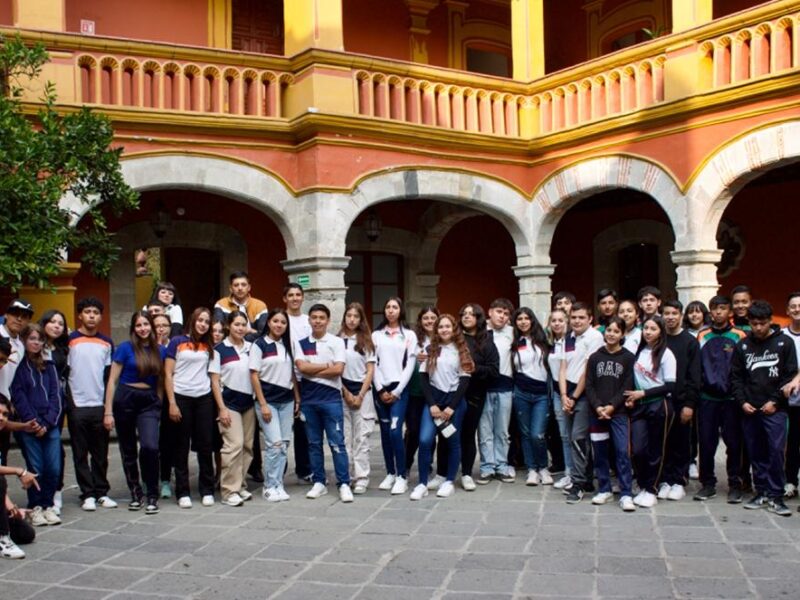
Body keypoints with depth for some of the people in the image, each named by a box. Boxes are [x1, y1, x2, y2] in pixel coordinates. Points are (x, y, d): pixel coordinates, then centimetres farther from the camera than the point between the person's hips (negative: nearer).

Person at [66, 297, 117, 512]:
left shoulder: (107, 343, 10)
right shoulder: (70, 340, 1)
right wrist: (68, 402, -6)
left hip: (100, 405, 2)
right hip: (77, 406, -2)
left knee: (101, 453, 6)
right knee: (81, 454, 3)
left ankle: (101, 492, 13)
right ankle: (87, 494, 9)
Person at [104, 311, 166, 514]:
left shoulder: (160, 350, 5)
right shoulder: (125, 348, -2)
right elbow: (112, 380, -2)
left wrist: (160, 403, 8)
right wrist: (108, 412, -6)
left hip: (149, 401, 1)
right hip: (125, 399, -1)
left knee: (150, 446, -18)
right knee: (128, 450, 9)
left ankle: (152, 496, -4)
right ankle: (135, 493, 26)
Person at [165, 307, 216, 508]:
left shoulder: (208, 347, 12)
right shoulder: (177, 342, 1)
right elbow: (168, 374, -2)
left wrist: (217, 403, 5)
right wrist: (172, 403, -9)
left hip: (204, 399, 3)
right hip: (181, 398, -3)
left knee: (206, 445, 4)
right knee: (182, 446, 4)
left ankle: (207, 491, 14)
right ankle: (182, 492, 10)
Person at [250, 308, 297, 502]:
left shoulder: (288, 346, 11)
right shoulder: (259, 345, -5)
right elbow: (254, 376, -8)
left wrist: (297, 398, 9)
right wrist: (263, 404, -12)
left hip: (287, 401, 5)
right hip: (268, 400, -5)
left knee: (284, 444, 5)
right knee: (274, 443, -10)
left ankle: (278, 485, 13)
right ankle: (270, 487, 2)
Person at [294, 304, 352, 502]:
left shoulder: (337, 342, 1)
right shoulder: (300, 343, 7)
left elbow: (338, 369, -10)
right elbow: (301, 367, -8)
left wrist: (313, 371, -7)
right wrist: (327, 365, -6)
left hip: (331, 398, -3)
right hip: (308, 399, 3)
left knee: (337, 442, -4)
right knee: (314, 443, 9)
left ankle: (344, 484, 0)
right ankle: (319, 483, 17)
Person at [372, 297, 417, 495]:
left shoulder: (409, 335, 5)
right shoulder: (376, 335, 11)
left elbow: (410, 365, -1)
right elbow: (373, 364, 5)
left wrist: (396, 391, -8)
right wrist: (380, 390, -5)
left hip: (399, 388, -3)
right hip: (380, 389, 3)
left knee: (395, 431, -14)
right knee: (385, 432, 5)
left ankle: (402, 476, -6)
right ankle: (390, 473, 16)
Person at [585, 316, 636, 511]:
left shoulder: (628, 358, 2)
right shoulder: (595, 357, 8)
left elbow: (628, 387, -4)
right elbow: (589, 386, 4)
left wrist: (612, 406, -13)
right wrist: (597, 406, -11)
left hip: (619, 412, -2)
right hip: (597, 412, 3)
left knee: (622, 452, -6)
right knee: (600, 452, 7)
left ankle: (626, 494, -3)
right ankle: (604, 489, 19)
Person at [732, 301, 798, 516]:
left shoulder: (784, 343, 1)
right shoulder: (743, 345, 8)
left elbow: (790, 375, -1)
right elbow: (735, 377, 10)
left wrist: (775, 401, -8)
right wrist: (742, 401, -2)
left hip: (774, 409, -3)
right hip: (749, 409, 3)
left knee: (776, 451, -8)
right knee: (756, 453, 7)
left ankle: (775, 496, 1)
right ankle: (761, 492, 17)